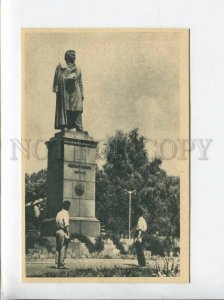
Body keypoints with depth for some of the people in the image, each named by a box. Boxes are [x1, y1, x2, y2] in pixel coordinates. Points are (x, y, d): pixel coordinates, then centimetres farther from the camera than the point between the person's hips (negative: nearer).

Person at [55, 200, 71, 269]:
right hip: (63, 232, -8)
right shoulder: (66, 214, -11)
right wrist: (68, 234, -18)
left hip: (57, 231, 8)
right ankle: (61, 265, -3)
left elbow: (56, 223, 12)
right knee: (63, 249, -4)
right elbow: (66, 225, -19)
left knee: (58, 248, 11)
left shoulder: (58, 213, 13)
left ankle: (57, 264, 14)